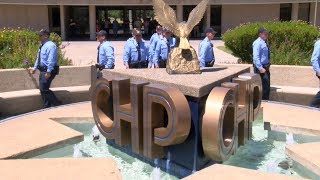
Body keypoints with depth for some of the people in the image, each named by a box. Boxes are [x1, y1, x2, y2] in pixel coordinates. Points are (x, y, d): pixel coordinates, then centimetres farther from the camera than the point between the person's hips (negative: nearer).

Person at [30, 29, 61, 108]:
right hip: (42, 70, 10)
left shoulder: (50, 45, -17)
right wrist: (35, 68, 24)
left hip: (48, 71, -10)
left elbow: (51, 59, -25)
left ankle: (56, 103, 2)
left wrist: (48, 71, -29)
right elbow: (38, 58, 24)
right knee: (42, 89, 13)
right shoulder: (42, 46, 15)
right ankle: (47, 106, 23)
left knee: (44, 89, -10)